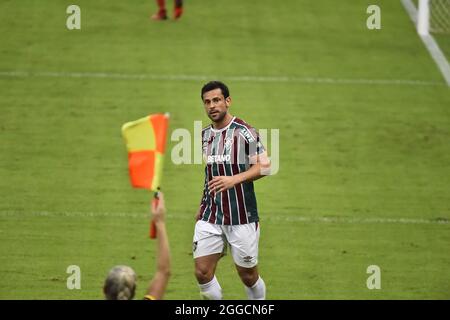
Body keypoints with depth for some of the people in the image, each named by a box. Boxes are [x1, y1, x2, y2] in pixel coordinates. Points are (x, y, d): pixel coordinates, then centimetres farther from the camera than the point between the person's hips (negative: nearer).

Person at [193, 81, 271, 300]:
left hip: (241, 216, -5)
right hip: (210, 216, 5)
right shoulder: (205, 135, 10)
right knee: (202, 272, -5)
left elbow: (264, 166, -14)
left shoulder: (243, 132, -9)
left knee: (248, 276, 4)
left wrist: (234, 179, -27)